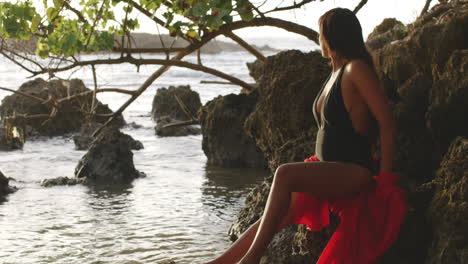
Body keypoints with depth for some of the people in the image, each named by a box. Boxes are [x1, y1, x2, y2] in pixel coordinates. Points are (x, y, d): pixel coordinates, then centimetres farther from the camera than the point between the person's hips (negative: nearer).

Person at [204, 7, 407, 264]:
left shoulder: (357, 69, -13)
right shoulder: (335, 73, 14)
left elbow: (387, 122, -16)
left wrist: (384, 177, -17)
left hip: (353, 174, -9)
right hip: (328, 173, 9)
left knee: (285, 174, -31)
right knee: (270, 221, 3)